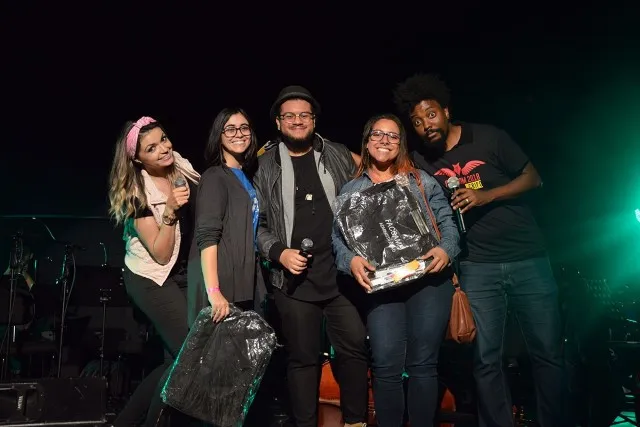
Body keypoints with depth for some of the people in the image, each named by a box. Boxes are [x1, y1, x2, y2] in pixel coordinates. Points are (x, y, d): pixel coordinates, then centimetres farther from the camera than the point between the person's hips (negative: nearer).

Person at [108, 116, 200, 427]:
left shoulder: (183, 168, -4)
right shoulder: (137, 195, -19)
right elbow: (161, 254, -20)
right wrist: (170, 211, -33)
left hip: (183, 275, 7)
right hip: (151, 279, -6)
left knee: (177, 358, 8)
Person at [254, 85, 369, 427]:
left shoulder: (339, 156, 10)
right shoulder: (265, 166, 5)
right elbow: (256, 223, 5)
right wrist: (279, 252, -10)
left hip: (342, 272, 2)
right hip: (294, 278, -1)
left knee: (354, 347, 3)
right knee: (303, 357, 5)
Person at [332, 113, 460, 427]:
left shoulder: (421, 180, 12)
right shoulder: (351, 190, 12)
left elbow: (447, 221, 9)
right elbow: (337, 236, 7)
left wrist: (446, 249, -11)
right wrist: (351, 260, -13)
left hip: (429, 278, 0)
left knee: (423, 363, 4)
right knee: (386, 365, -5)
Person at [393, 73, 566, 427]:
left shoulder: (488, 137, -3)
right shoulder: (419, 161, 3)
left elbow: (532, 178, -2)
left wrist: (486, 195, -15)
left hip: (528, 258, -1)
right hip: (477, 268, 1)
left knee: (547, 352, 6)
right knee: (486, 360, 2)